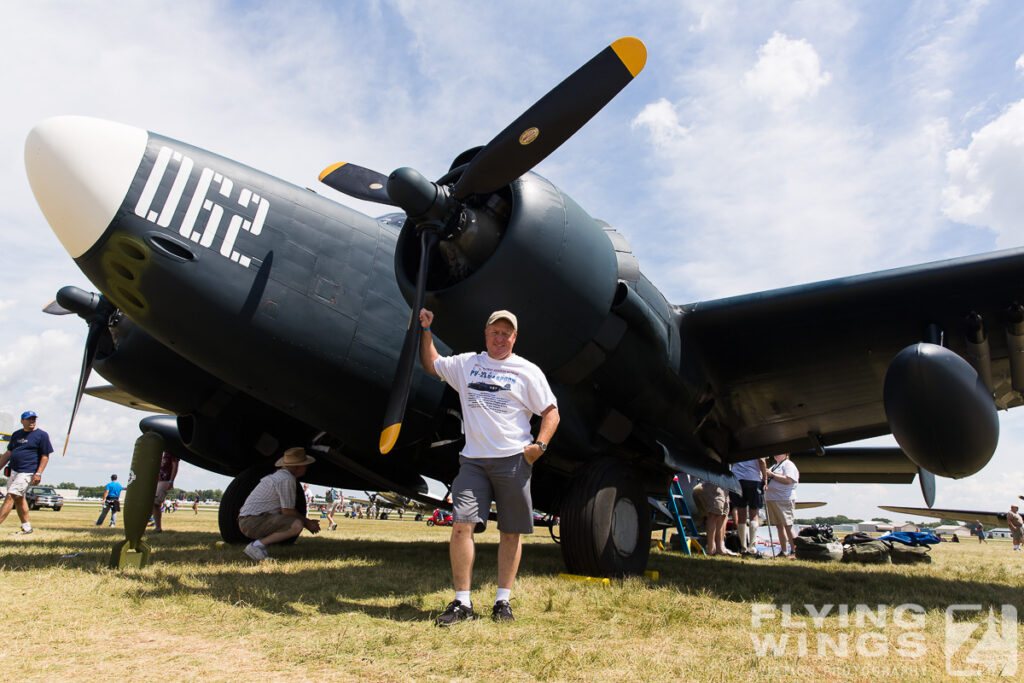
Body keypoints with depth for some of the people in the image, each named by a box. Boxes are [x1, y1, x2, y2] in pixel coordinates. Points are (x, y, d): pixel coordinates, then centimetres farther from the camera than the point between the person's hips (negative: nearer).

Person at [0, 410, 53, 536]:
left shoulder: (42, 435, -3)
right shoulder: (16, 434, 16)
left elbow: (45, 456, -6)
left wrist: (38, 473, -14)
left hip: (27, 472, -7)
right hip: (13, 471, 7)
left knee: (10, 496, -14)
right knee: (18, 499, 10)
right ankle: (26, 527, 18)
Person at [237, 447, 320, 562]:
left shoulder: (280, 475, 16)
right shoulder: (286, 479, -16)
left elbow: (289, 508, 24)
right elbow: (287, 511, -15)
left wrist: (308, 521, 16)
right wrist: (307, 523, -1)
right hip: (253, 521, -10)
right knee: (296, 526, -26)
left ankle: (260, 542, 8)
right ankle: (256, 546, -16)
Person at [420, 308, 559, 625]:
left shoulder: (527, 371, 5)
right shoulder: (465, 364, 13)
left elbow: (551, 412, 6)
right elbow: (431, 364, 28)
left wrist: (539, 445, -8)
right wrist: (426, 330, 20)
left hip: (513, 460, -1)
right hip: (473, 460, 2)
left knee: (511, 531, 4)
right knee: (461, 526, -9)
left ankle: (503, 601, 17)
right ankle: (462, 602, 2)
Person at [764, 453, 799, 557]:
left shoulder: (788, 464, -3)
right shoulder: (774, 466, 24)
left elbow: (788, 480, -17)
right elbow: (768, 478, 29)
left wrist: (772, 475, -15)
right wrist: (765, 483, 6)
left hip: (784, 500, -8)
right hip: (771, 499, 8)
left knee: (788, 526, -9)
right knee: (779, 526, 8)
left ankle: (794, 551, -6)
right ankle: (784, 551, 13)